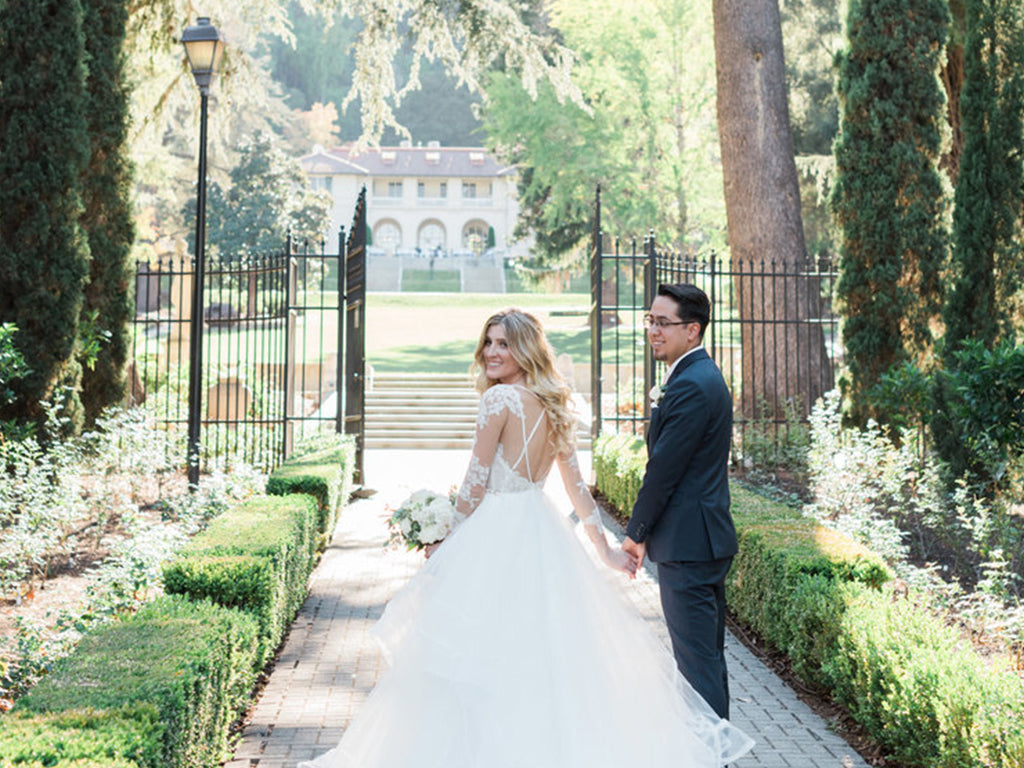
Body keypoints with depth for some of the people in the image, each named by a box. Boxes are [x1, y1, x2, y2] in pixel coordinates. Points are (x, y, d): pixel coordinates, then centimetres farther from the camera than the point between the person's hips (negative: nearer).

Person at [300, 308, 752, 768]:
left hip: (496, 539, -8)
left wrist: (445, 545, -1)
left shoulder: (499, 398, -13)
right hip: (545, 535, 8)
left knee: (488, 650, -2)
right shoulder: (555, 405, 10)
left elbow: (475, 486, -12)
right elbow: (576, 487, 13)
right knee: (553, 645, 14)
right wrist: (604, 551, 20)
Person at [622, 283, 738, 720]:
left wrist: (636, 533, -7)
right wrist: (645, 531, 16)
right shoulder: (703, 376, 14)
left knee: (697, 659, -5)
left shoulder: (691, 386, -19)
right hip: (706, 539, 11)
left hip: (687, 544, -11)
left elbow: (663, 470, -18)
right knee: (708, 656, 18)